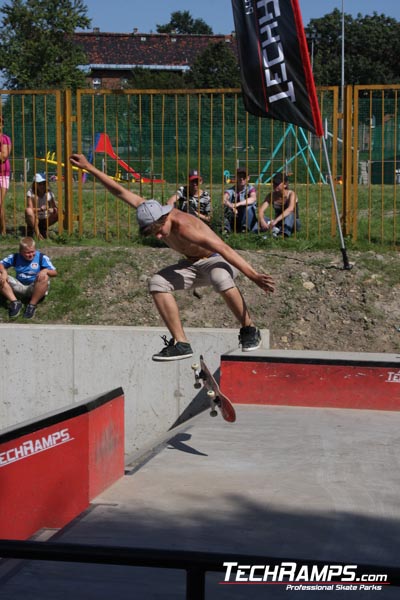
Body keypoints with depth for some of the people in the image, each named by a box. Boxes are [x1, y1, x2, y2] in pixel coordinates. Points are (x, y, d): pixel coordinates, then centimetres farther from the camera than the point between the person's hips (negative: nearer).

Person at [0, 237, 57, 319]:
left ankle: (32, 305, -25)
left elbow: (54, 273, -9)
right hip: (19, 287, 3)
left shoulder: (42, 258, -6)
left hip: (35, 289, -3)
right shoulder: (15, 257, 1)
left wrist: (46, 270, -32)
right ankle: (15, 302, -20)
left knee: (44, 277, -35)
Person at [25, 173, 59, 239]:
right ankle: (37, 232, -20)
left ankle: (43, 229, -3)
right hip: (33, 220, -3)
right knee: (28, 210, -34)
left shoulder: (49, 193, -6)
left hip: (44, 220, 3)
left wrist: (53, 210, -30)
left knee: (58, 213, -23)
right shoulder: (31, 193, -13)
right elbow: (30, 209, -21)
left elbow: (55, 208, -5)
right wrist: (41, 209, -39)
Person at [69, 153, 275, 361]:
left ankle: (249, 331, -22)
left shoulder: (184, 227, -34)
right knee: (157, 282, -12)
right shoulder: (152, 214, -13)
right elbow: (121, 192, -5)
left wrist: (254, 276, -41)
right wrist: (89, 167, -4)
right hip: (193, 264, 8)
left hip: (217, 260, -8)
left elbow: (224, 249, -37)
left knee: (221, 278, -41)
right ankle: (181, 344, -11)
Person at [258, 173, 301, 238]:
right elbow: (261, 210, -18)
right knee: (261, 218, -22)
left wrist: (276, 220, -50)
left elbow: (290, 209, -37)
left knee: (290, 212, -35)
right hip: (278, 224, 3)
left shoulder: (291, 194, -18)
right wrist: (262, 220, -41)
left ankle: (285, 232, -51)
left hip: (293, 224, -3)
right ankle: (274, 229, -44)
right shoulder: (271, 195, -7)